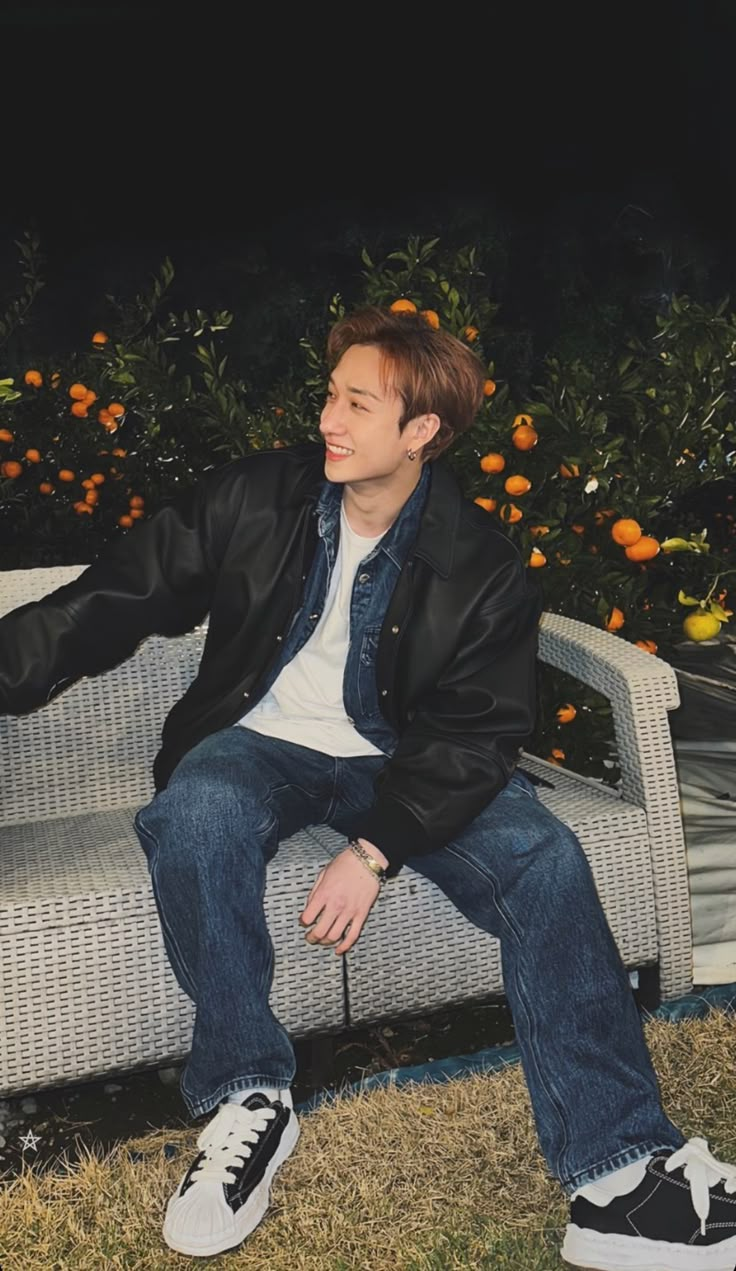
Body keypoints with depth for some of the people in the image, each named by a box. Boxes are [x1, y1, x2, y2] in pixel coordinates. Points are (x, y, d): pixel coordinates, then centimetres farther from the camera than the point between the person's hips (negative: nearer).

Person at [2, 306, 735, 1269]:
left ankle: (617, 1173, -19)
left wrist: (376, 850, -23)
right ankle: (247, 1100, -17)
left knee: (544, 861, -25)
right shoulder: (253, 499, -4)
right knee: (194, 818, -35)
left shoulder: (482, 568, -8)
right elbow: (117, 600, -2)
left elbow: (473, 735, -10)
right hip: (260, 744, 1)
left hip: (397, 759, 0)